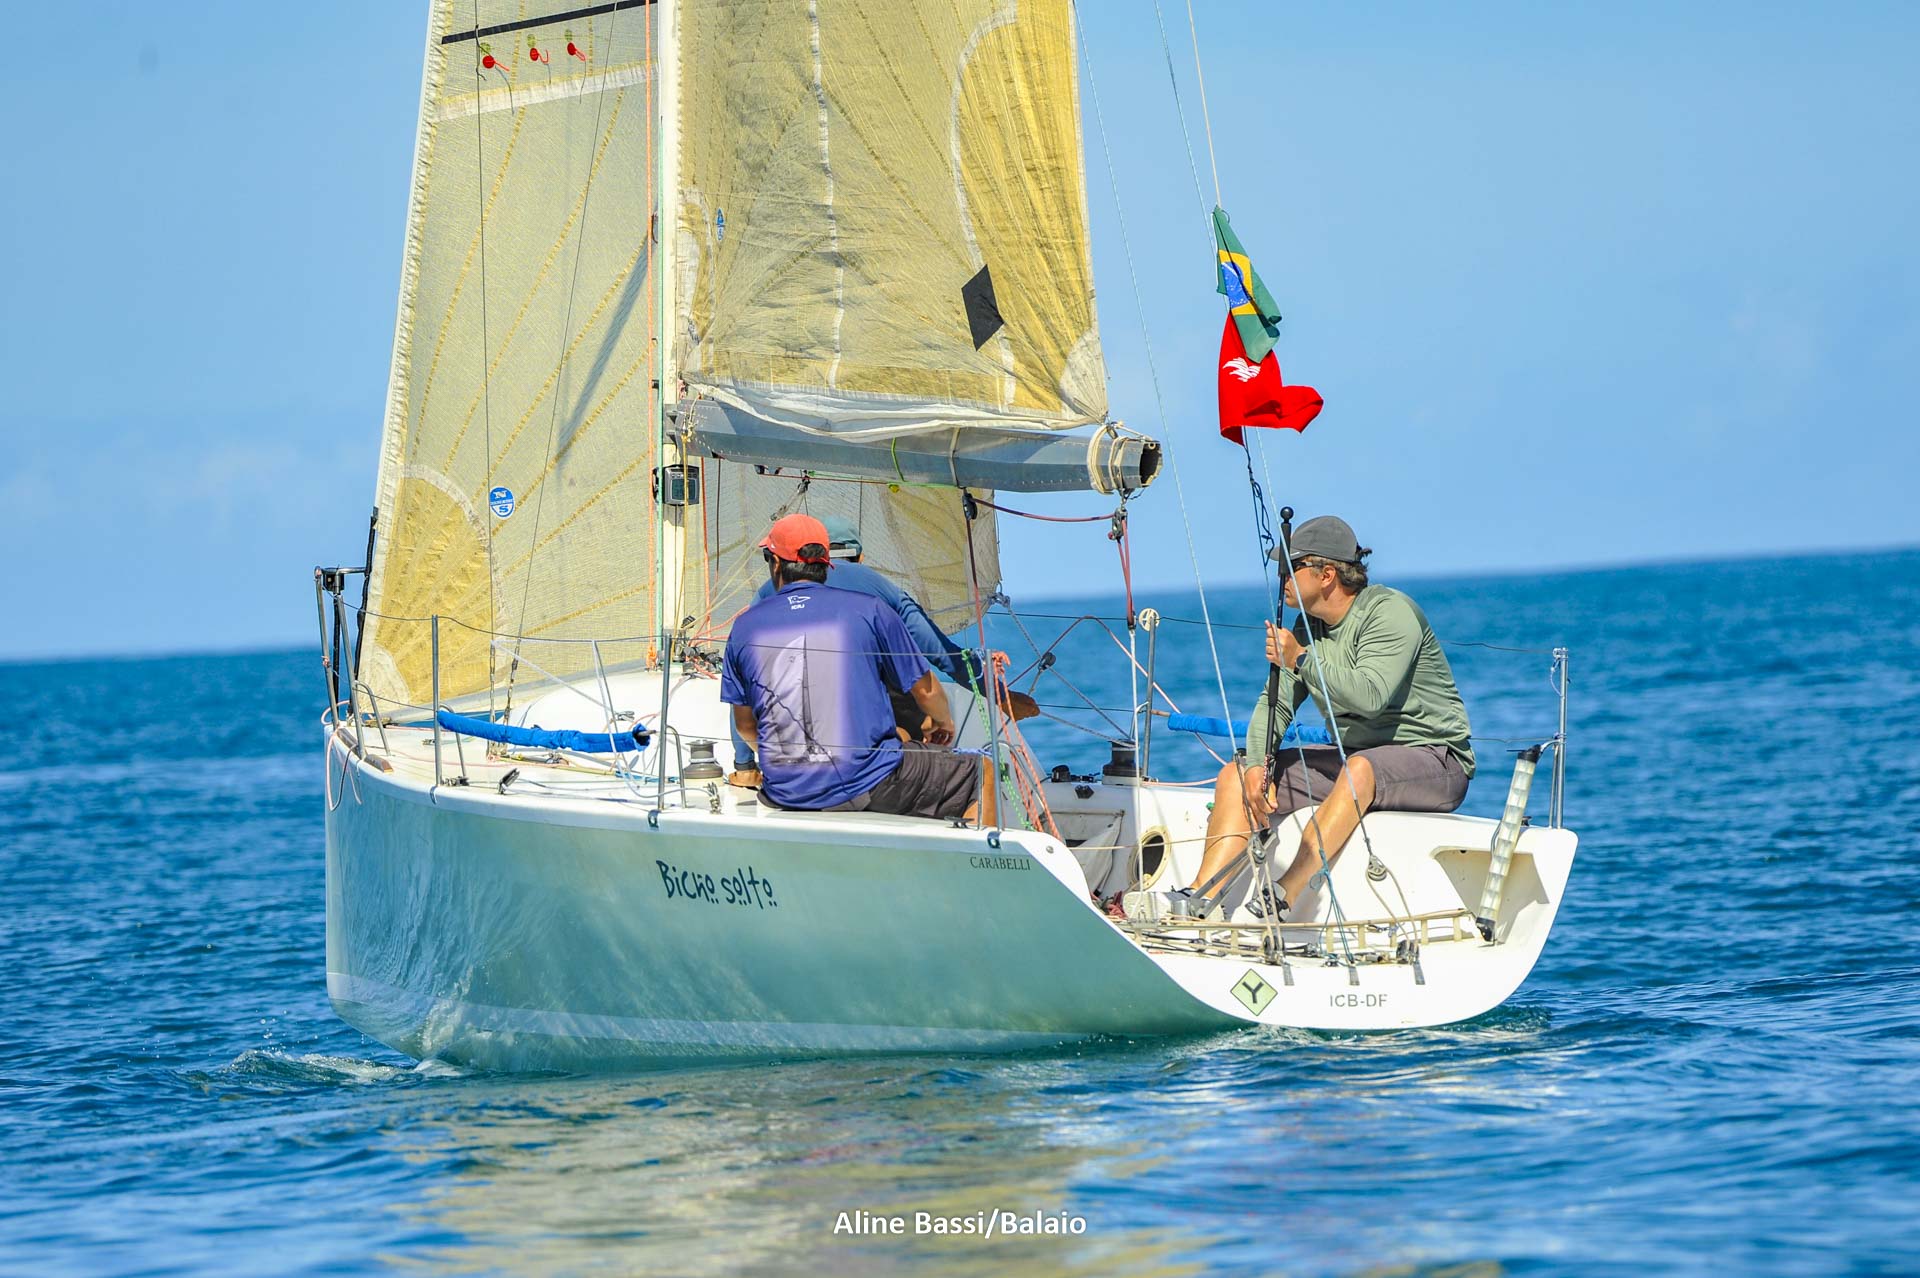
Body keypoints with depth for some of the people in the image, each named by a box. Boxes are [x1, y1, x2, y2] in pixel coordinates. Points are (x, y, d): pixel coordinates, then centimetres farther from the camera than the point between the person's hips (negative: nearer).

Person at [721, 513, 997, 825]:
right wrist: (943, 723, 30)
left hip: (783, 793, 4)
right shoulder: (869, 610, -1)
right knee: (980, 773, 14)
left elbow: (744, 724, 15)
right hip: (867, 786, -4)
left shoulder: (745, 626, 6)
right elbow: (924, 690, 7)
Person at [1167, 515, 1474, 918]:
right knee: (1236, 775, -3)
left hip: (1434, 756, -8)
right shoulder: (1308, 626, 8)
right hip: (1353, 756, 9)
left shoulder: (1390, 612, -17)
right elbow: (1276, 703, 8)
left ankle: (1285, 896, -46)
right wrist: (1257, 764, -9)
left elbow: (1370, 696, -32)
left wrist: (1301, 659, -23)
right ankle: (1200, 898, -18)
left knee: (1360, 769, -41)